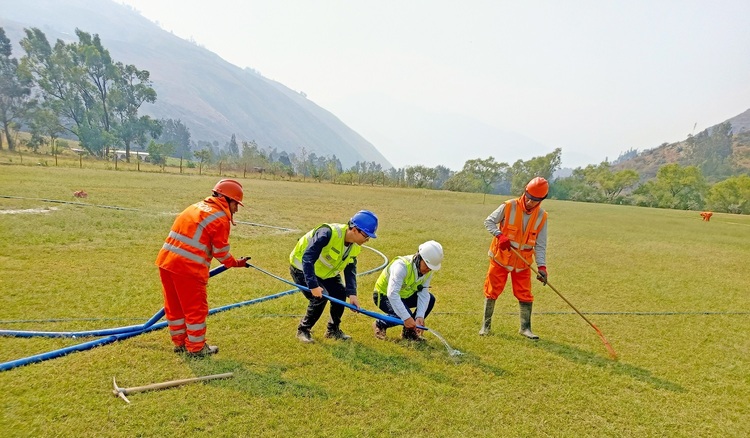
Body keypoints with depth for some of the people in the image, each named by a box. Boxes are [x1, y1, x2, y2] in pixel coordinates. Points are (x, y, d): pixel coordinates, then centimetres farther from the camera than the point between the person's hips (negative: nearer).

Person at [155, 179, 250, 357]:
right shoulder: (220, 217, -7)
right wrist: (235, 263, 13)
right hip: (188, 267, -8)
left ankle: (180, 342, 33)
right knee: (196, 308, 6)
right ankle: (196, 347, 19)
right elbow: (221, 252, -4)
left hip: (166, 260, 9)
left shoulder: (198, 206, 18)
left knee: (174, 305, 18)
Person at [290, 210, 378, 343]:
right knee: (320, 297, -20)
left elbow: (350, 270, -6)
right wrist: (313, 286, -40)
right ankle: (303, 330, 1)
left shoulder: (355, 246, -11)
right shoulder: (327, 233, -36)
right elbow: (307, 259, -37)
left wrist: (352, 293, -19)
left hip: (325, 270, 7)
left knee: (340, 293, -5)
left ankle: (333, 330, 15)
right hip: (302, 268, -7)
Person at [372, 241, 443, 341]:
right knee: (405, 316, -30)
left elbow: (423, 293, -14)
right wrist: (406, 318, -46)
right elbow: (392, 294, -42)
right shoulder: (402, 266, -34)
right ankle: (379, 324, 1)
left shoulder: (429, 270, -13)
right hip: (384, 295, -7)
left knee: (430, 299, -11)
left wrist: (420, 316, -28)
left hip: (404, 295, 7)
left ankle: (409, 331, 4)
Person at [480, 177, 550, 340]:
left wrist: (541, 266, -14)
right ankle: (486, 325, 18)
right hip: (501, 257, -2)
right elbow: (488, 221, -6)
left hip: (523, 262, 2)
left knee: (525, 294, 5)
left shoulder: (541, 216, -4)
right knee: (492, 290, 4)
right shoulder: (509, 206, -13)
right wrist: (500, 235, -23)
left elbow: (540, 245, -3)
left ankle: (525, 327, 22)